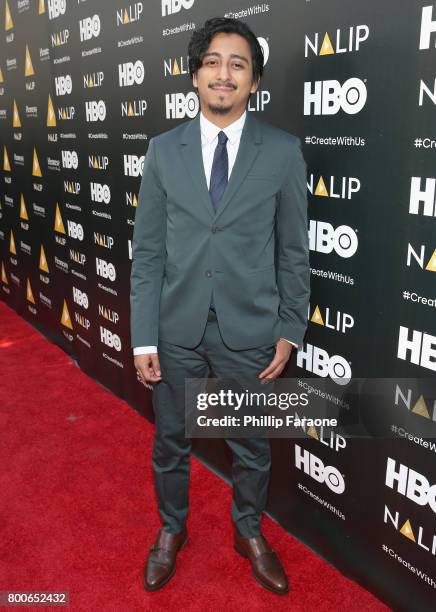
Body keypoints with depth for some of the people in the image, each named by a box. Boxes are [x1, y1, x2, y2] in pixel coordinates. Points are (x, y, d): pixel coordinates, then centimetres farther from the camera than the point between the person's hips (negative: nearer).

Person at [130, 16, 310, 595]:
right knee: (170, 440, 17)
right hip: (177, 329, 2)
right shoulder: (164, 150, 0)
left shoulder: (284, 150, -4)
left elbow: (294, 251, 0)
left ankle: (249, 532, 44)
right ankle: (171, 529, 45)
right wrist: (143, 337, -4)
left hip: (249, 331, -1)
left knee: (252, 446, 16)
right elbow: (147, 251, -1)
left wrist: (289, 331, -1)